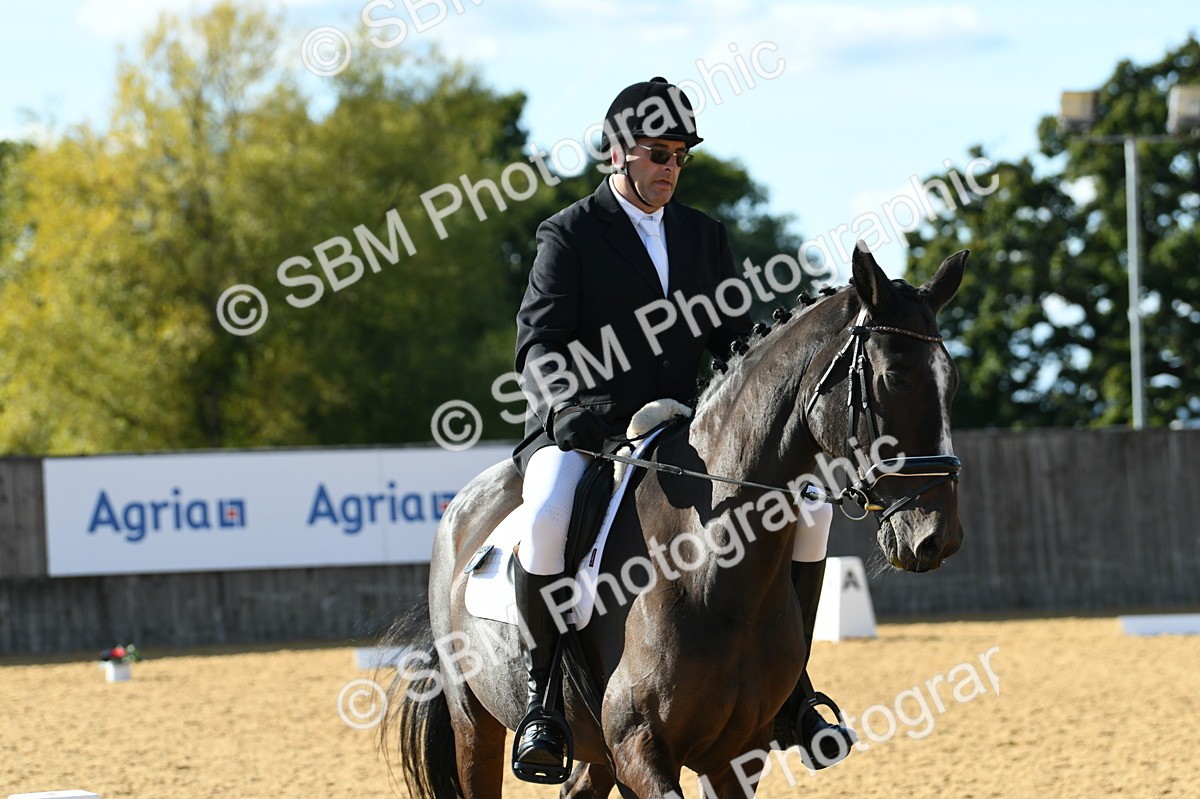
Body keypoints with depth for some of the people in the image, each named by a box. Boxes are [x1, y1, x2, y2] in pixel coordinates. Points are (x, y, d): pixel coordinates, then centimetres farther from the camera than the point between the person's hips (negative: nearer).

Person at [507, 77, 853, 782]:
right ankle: (545, 688, -20)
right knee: (548, 515, -37)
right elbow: (540, 345, -10)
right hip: (581, 429, -5)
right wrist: (572, 407, -30)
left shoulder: (705, 236, 16)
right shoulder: (570, 235, 0)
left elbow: (734, 339, 17)